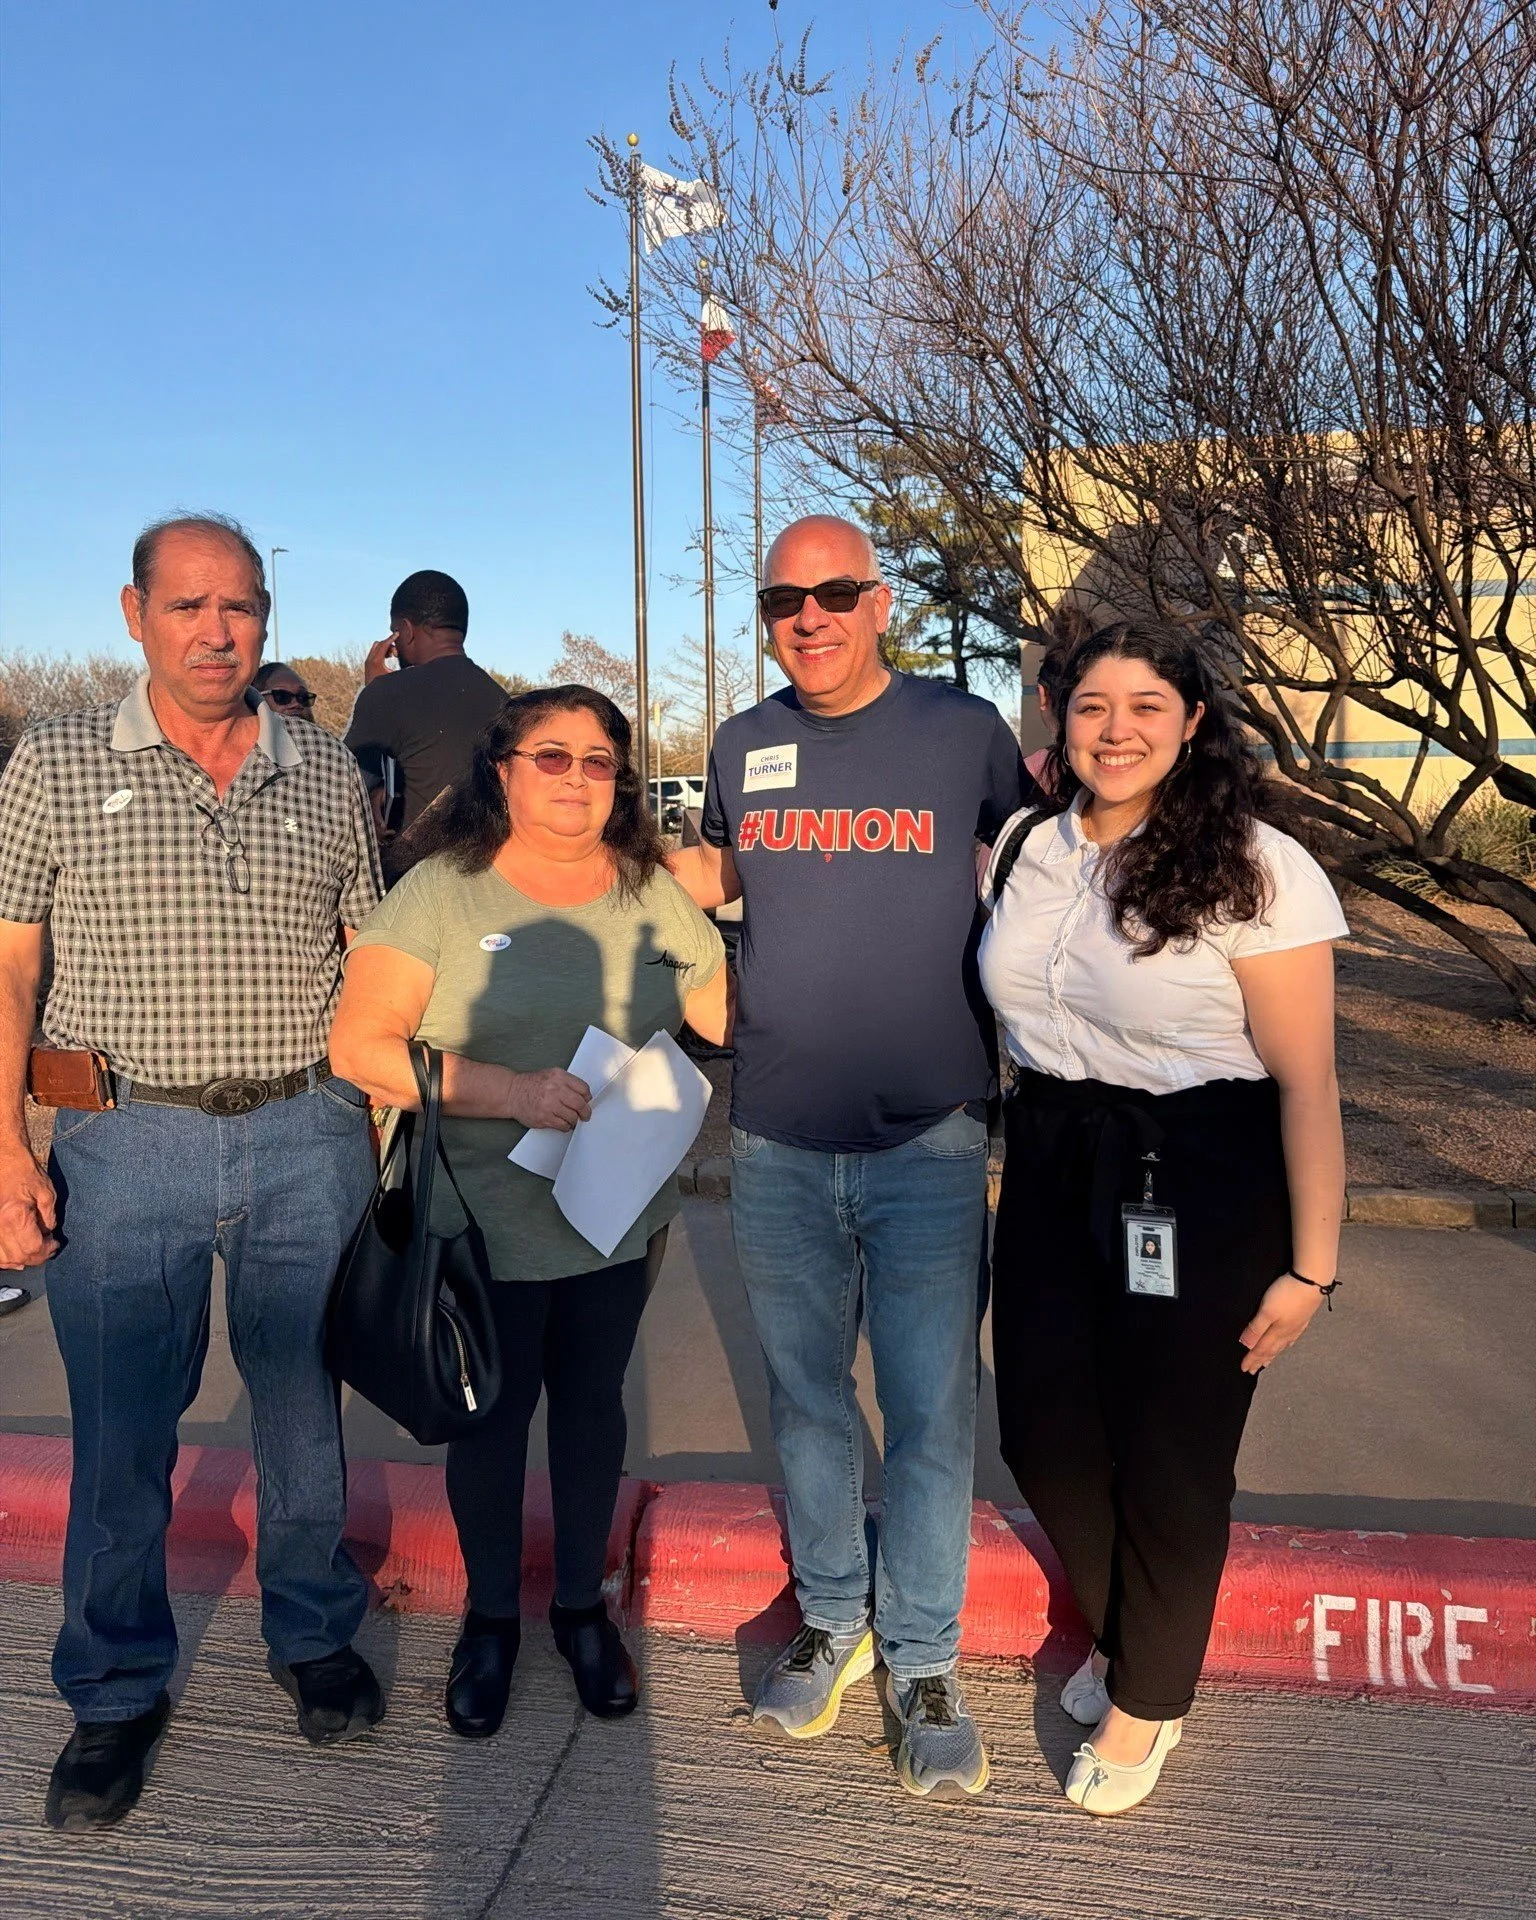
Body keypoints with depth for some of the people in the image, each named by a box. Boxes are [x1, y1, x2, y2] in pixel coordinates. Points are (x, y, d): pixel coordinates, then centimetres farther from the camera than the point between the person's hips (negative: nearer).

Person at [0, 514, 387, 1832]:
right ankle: (118, 1694, 30)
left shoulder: (330, 775, 6)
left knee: (306, 1407, 13)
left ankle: (315, 1637, 36)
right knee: (121, 1431, 9)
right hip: (121, 1143, -1)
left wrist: (387, 1127, 5)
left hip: (307, 1141, 2)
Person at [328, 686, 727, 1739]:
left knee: (593, 1400, 18)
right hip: (485, 1226, -3)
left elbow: (735, 1020, 6)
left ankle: (583, 1602, 40)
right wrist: (512, 1092, -24)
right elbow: (359, 1048, -15)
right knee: (491, 1414, 14)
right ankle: (491, 1617, 38)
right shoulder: (441, 892, -9)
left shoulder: (654, 894, 2)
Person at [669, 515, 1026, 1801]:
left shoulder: (965, 729, -3)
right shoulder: (744, 746, 6)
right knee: (806, 1400, 16)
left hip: (929, 1142, -3)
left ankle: (923, 1660, 27)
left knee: (931, 1413, 6)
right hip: (778, 1147, 3)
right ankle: (833, 1620, 38)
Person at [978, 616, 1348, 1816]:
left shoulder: (1255, 869, -15)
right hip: (1051, 1164, 6)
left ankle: (1148, 1699, 38)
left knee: (1167, 1450, 9)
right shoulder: (1026, 845, 2)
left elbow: (1307, 1082, -13)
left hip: (1195, 1186, -5)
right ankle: (1121, 1633, 46)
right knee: (1043, 1427, 14)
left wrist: (1310, 1267, -12)